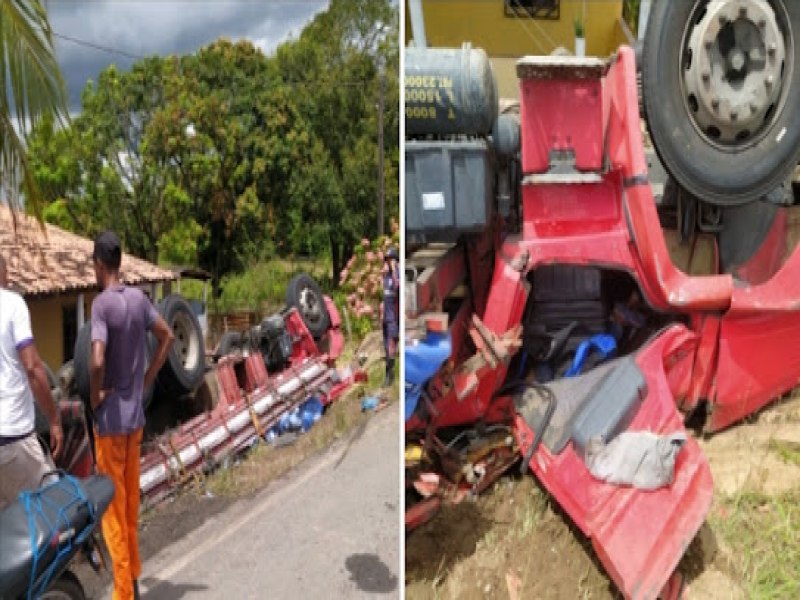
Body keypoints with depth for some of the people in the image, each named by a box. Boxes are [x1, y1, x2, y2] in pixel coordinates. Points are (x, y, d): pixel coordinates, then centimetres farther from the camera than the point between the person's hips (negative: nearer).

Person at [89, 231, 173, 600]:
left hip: (111, 419, -6)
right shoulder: (139, 299, 3)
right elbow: (167, 336, 14)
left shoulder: (101, 304, -16)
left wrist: (94, 399, -10)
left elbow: (97, 361, -28)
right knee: (131, 502, 18)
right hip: (136, 415, 6)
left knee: (113, 508, 3)